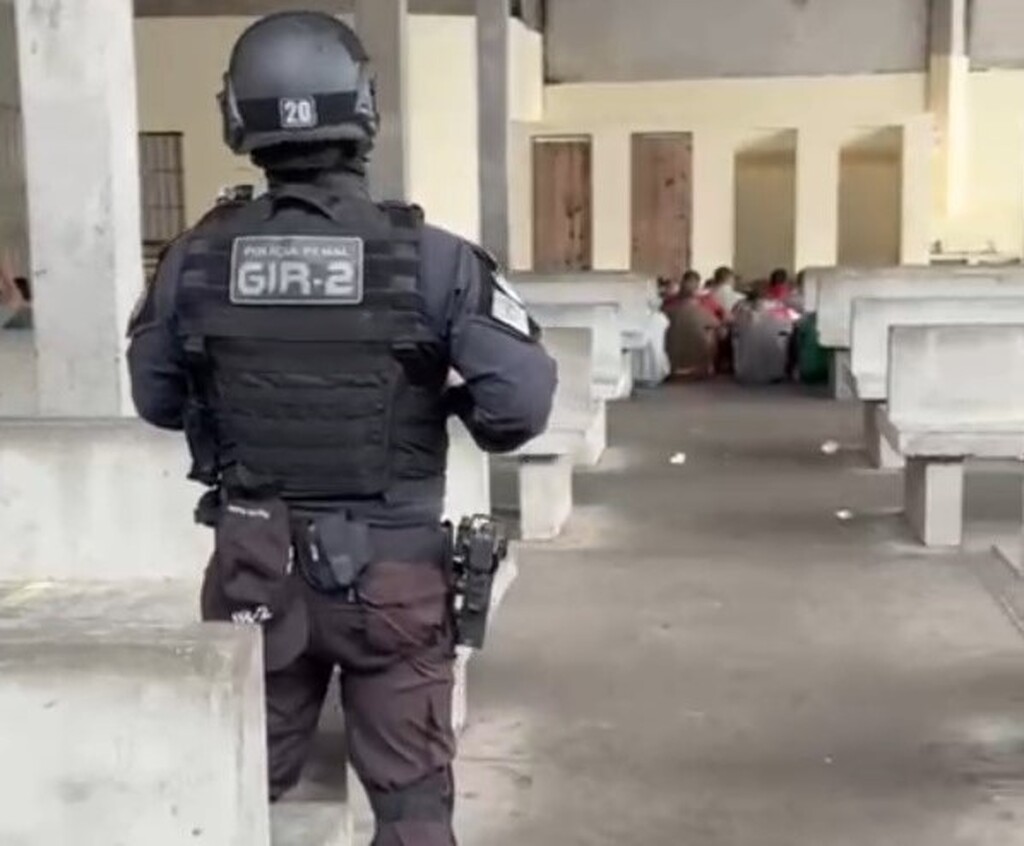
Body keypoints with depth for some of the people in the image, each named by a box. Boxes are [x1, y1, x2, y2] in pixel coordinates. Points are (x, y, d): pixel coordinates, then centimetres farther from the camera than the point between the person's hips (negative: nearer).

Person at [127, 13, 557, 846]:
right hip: (391, 572, -2)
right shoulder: (432, 259, -15)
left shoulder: (194, 261, -7)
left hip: (253, 570, 3)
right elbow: (521, 403, -17)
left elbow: (155, 400, 6)